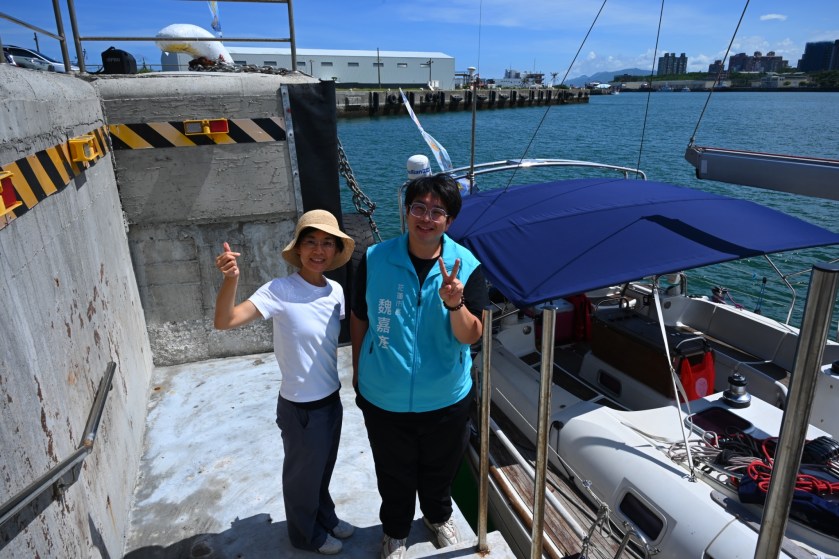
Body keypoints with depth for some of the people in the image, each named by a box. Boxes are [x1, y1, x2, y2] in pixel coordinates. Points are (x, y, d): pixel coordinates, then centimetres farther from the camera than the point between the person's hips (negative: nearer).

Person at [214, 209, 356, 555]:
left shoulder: (336, 291, -5)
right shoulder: (280, 291, -23)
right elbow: (225, 322, -32)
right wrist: (231, 279, -48)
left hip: (332, 399, 6)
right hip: (300, 407, -5)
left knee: (323, 469, 28)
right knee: (303, 475, 20)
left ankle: (326, 518, 55)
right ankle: (306, 534, 47)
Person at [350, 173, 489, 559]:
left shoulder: (467, 266, -14)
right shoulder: (375, 259, -14)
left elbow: (471, 337, -16)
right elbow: (359, 318, 0)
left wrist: (455, 304, -37)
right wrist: (357, 371, 8)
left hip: (446, 399, 1)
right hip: (384, 398, 0)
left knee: (440, 469, 25)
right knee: (394, 474, 22)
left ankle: (438, 515, 58)